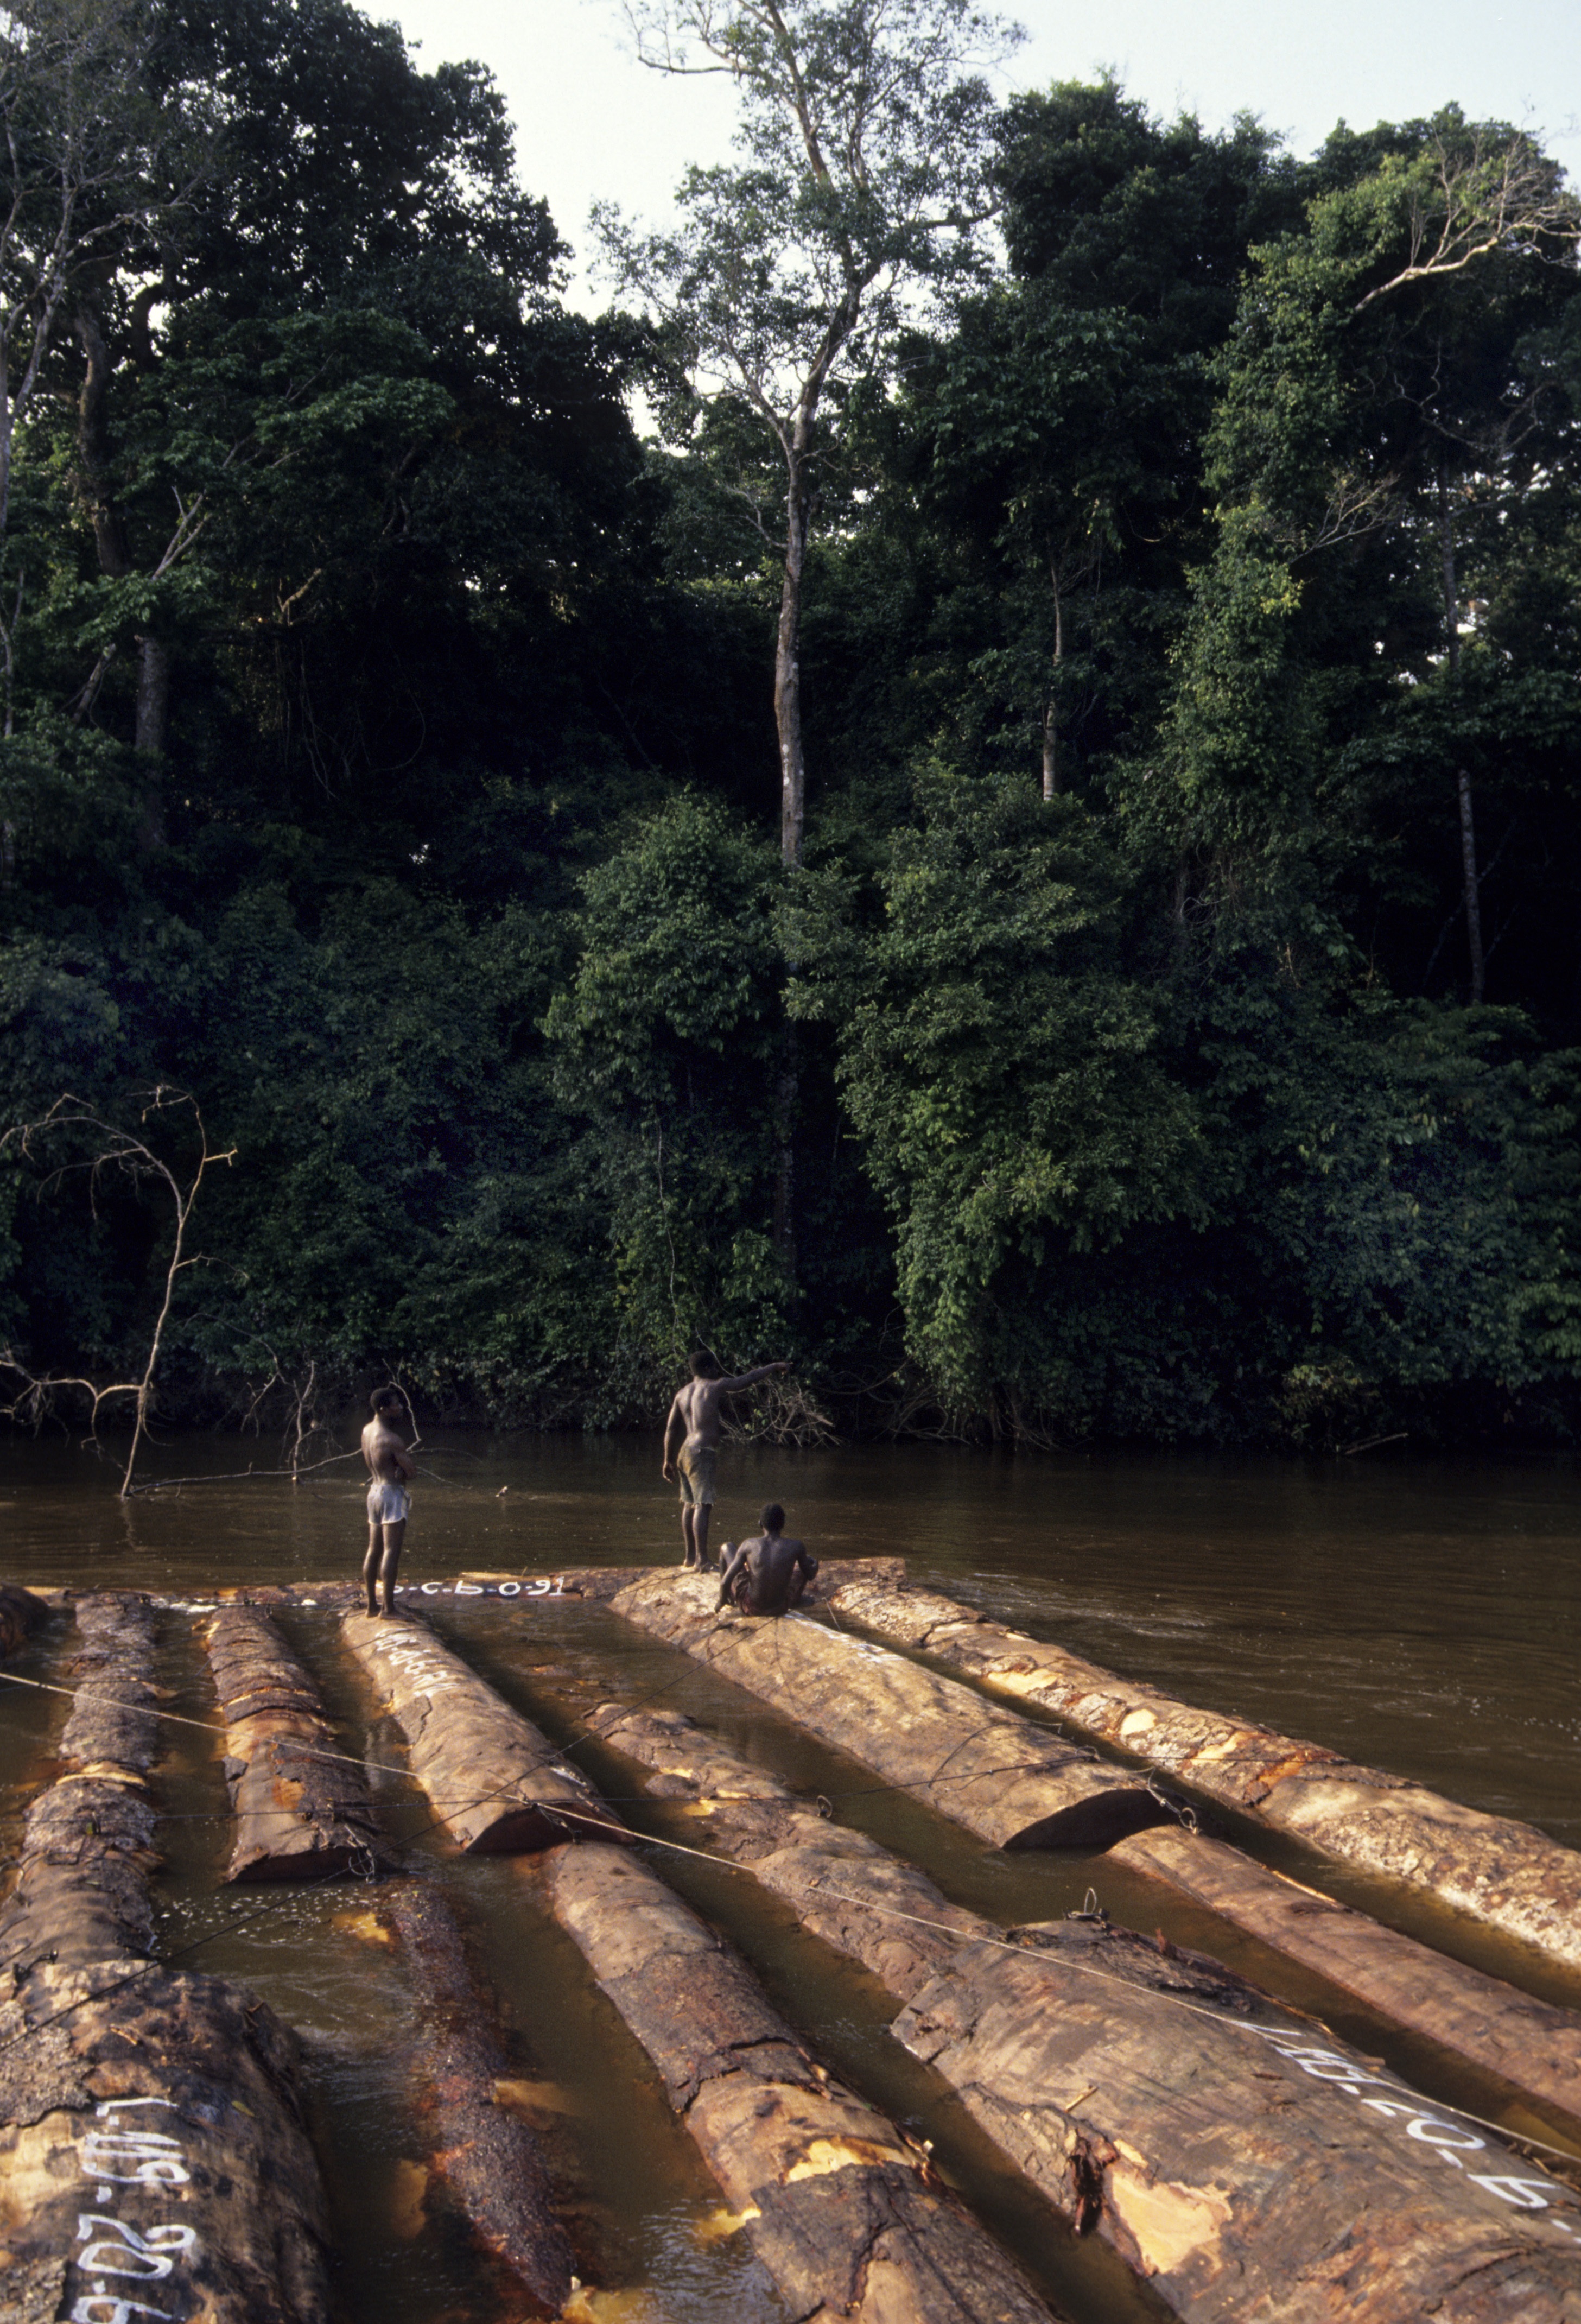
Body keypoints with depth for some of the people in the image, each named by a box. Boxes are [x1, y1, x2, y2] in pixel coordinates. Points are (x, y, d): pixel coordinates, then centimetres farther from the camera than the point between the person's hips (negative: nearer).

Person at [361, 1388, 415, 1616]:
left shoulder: (367, 1431, 8)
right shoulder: (391, 1440, -18)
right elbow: (412, 1472, -15)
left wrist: (397, 1470, -4)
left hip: (374, 1491, 9)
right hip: (392, 1494, -9)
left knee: (374, 1550, 13)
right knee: (392, 1551, -9)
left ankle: (371, 1604, 18)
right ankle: (389, 1607, -11)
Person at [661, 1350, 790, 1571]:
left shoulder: (682, 1394, 12)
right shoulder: (716, 1387, -6)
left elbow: (671, 1430, 14)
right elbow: (749, 1378, 2)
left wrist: (669, 1461, 20)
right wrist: (775, 1367, 15)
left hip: (686, 1453, 8)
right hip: (703, 1453, -8)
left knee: (690, 1505, 14)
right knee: (703, 1505, -12)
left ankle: (691, 1557, 21)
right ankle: (701, 1561, -17)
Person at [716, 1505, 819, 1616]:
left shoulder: (749, 1546, -17)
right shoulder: (796, 1547, -16)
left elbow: (725, 1582, -16)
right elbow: (810, 1575, 2)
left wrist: (722, 1601, 5)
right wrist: (815, 1565, 26)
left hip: (750, 1608, 0)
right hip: (781, 1608, 0)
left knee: (727, 1547, 17)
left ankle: (729, 1600, 36)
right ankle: (797, 1599, 56)